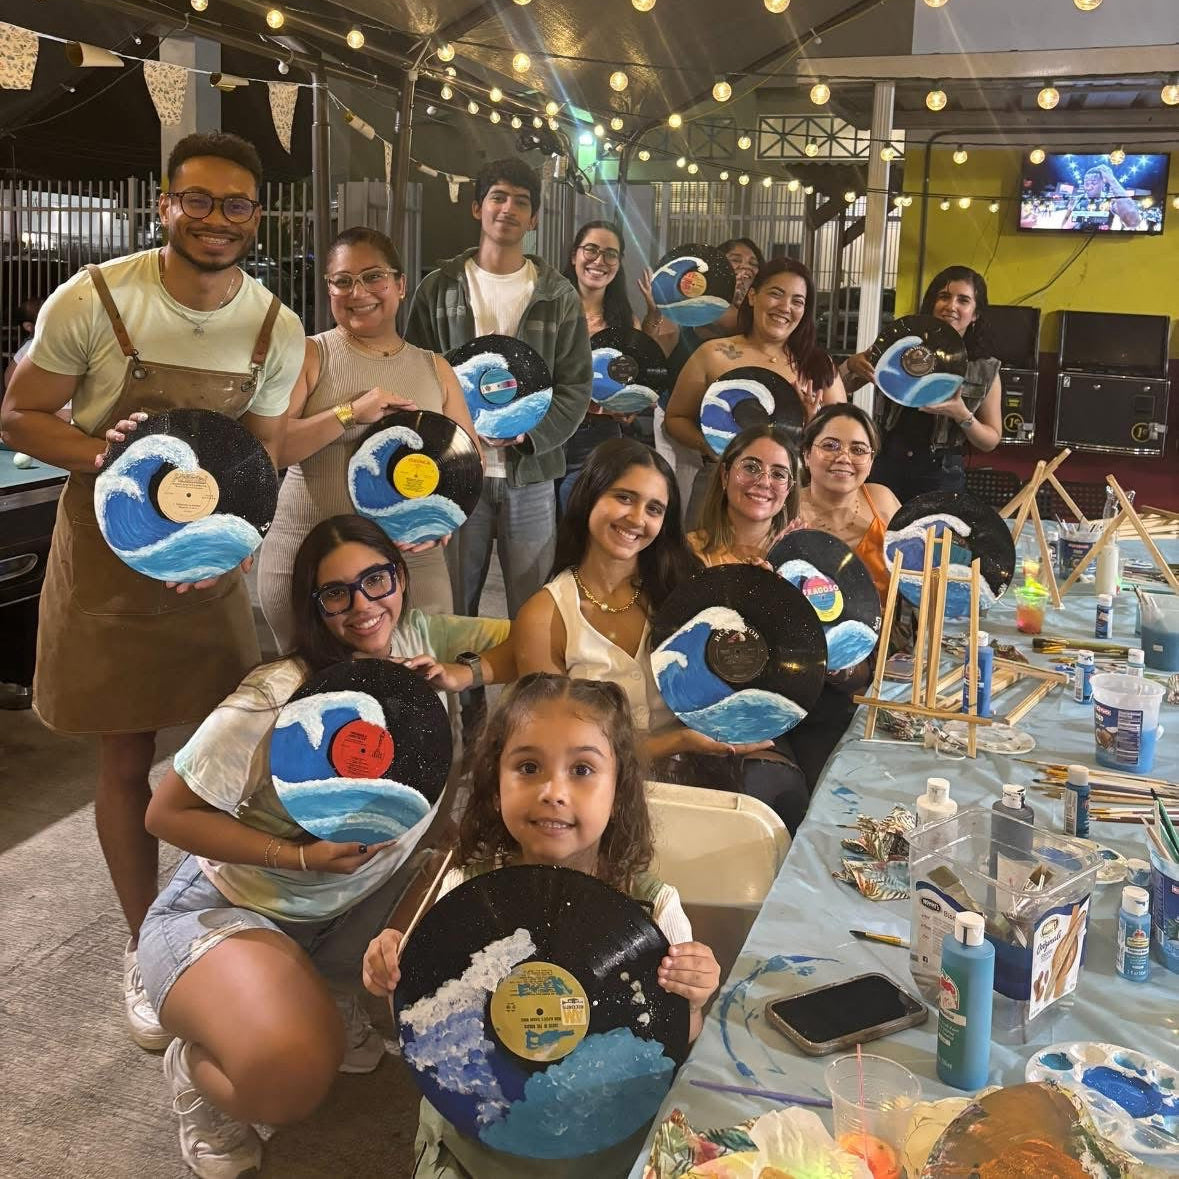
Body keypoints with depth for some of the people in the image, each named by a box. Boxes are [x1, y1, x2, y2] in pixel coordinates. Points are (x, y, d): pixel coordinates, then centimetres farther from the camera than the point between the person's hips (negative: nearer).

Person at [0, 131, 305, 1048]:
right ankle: (145, 947, 26)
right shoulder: (94, 300, -14)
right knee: (127, 761, 7)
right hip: (108, 560, -2)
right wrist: (103, 456, -26)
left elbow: (265, 456, 2)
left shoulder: (278, 329, -4)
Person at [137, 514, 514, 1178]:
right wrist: (300, 857, -26)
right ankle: (197, 1064, 4)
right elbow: (168, 813, -18)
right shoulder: (276, 700, -26)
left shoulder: (419, 640, -9)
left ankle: (341, 1001, 11)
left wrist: (463, 676, -20)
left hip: (360, 899, 7)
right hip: (230, 909, -6)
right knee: (290, 1080, -32)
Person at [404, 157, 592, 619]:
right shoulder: (438, 289, 6)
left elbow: (576, 385, 2)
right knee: (451, 608, 9)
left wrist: (528, 433, -14)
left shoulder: (559, 296, 6)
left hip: (531, 474, 0)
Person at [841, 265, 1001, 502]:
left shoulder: (985, 370, 1)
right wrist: (852, 365, -13)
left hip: (941, 476, 0)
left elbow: (991, 440, 6)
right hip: (886, 466, 1)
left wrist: (962, 416, -13)